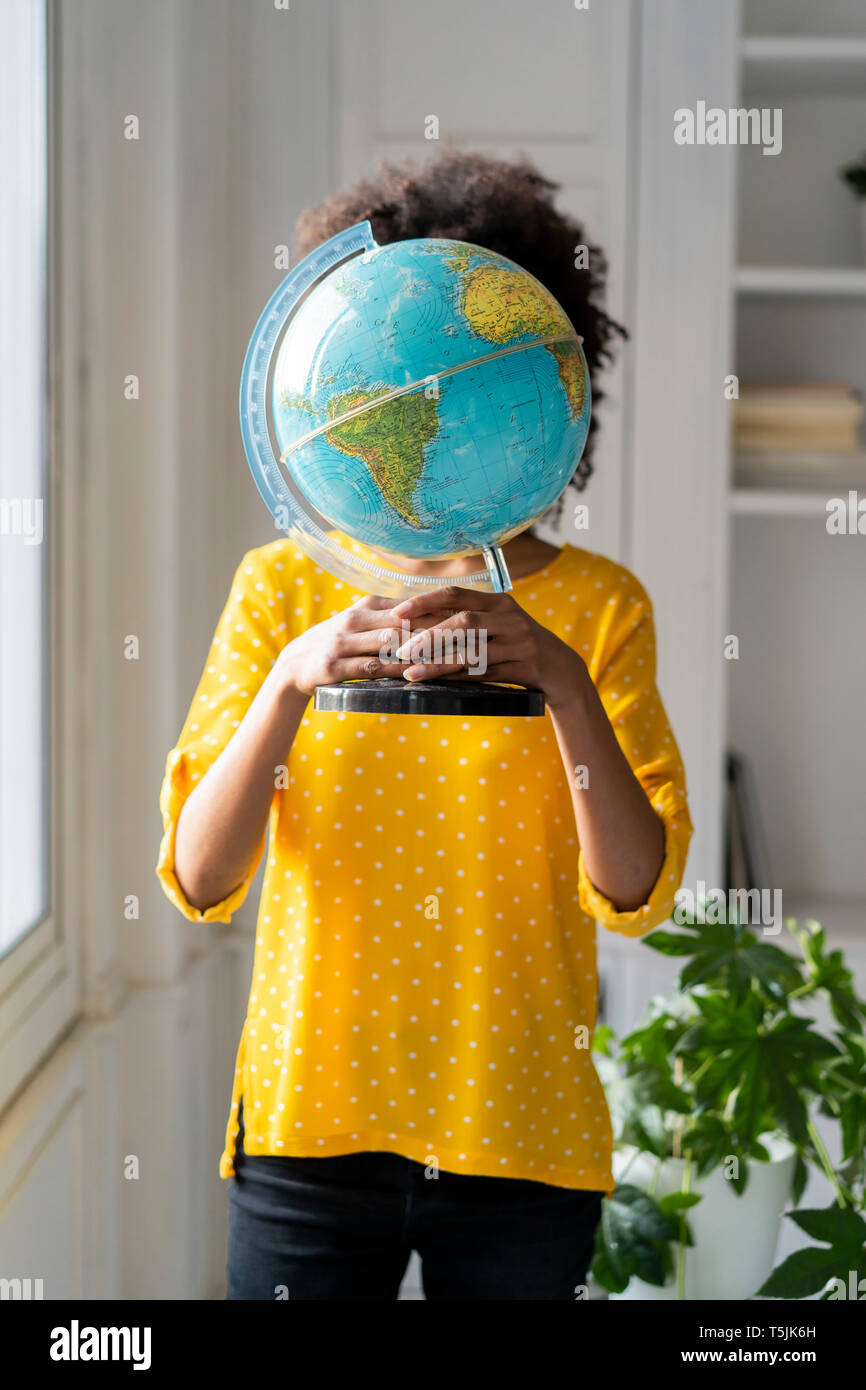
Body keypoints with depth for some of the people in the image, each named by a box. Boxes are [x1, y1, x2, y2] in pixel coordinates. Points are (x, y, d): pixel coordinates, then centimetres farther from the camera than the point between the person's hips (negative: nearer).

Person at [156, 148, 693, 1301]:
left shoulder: (598, 605, 1)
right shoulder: (282, 589, 1)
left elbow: (637, 892, -8)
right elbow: (198, 878, -7)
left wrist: (564, 686, -22)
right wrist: (293, 679, -22)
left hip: (520, 1142, 0)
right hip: (309, 1125, 0)